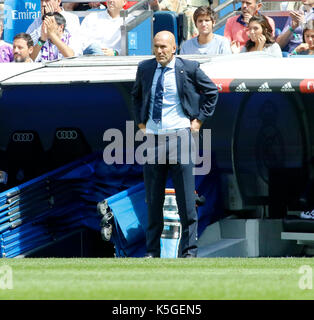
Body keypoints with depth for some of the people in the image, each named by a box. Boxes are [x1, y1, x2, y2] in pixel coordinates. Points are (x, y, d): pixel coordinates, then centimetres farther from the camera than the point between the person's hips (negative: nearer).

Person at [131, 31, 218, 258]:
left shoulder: (189, 68, -2)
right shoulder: (145, 68, 8)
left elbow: (212, 91, 9)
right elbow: (136, 96, 26)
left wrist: (199, 119, 3)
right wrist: (140, 121, 14)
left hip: (179, 135, -3)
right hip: (152, 137, 3)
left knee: (186, 197, -4)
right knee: (153, 198, 5)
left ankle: (189, 250, 1)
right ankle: (152, 251, 11)